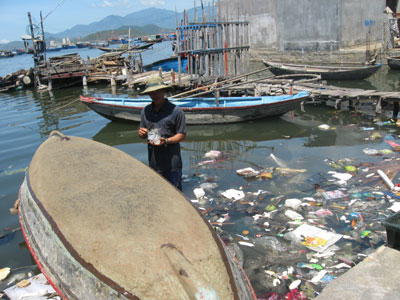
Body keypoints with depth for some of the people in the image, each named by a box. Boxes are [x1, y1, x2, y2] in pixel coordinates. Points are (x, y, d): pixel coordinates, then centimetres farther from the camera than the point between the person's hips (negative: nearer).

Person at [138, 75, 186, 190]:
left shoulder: (175, 111, -8)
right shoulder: (145, 111, 8)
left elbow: (182, 134, -7)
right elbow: (142, 133, 19)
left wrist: (166, 141, -22)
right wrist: (142, 133, -5)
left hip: (172, 162, -5)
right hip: (153, 161, 5)